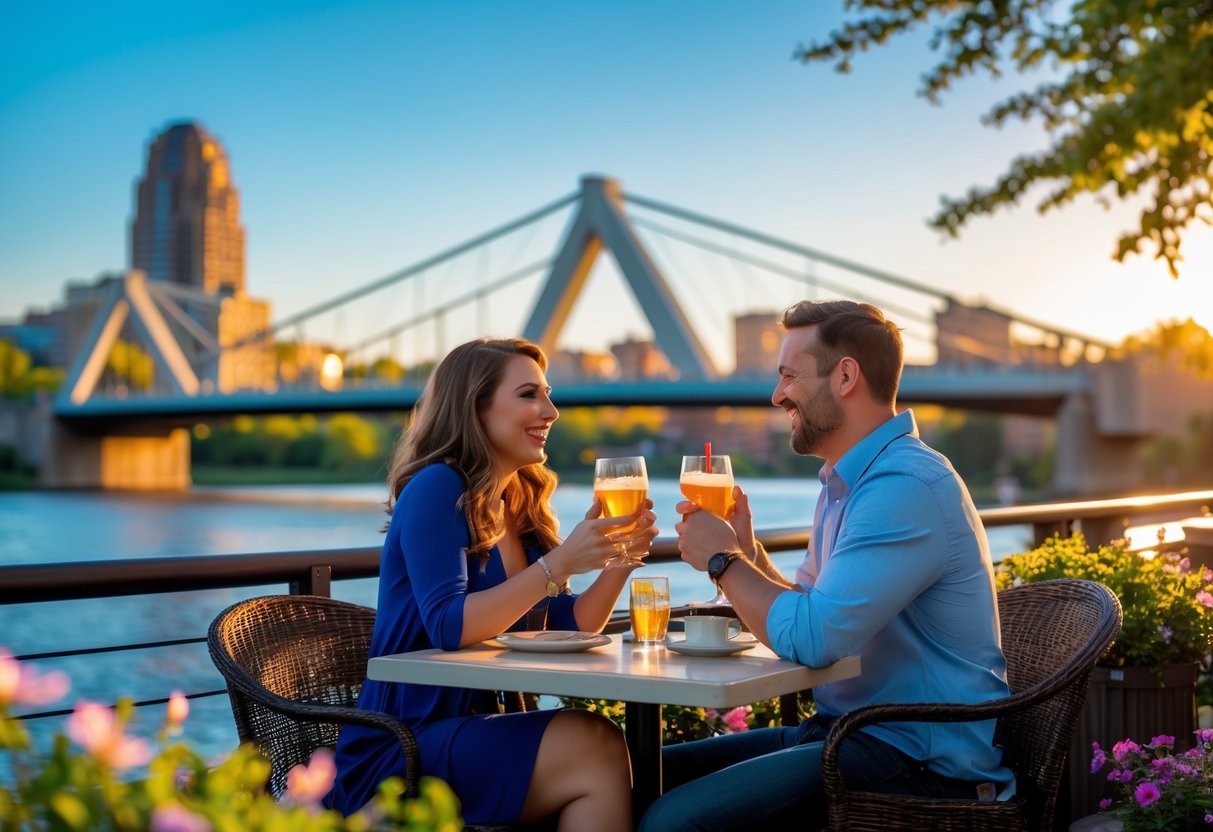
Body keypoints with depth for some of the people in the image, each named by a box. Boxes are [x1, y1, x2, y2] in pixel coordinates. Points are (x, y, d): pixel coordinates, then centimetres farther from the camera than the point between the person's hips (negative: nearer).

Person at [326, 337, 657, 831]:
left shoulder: (523, 509, 13)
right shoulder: (437, 487, -10)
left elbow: (565, 630, 10)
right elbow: (448, 627, -20)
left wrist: (619, 560, -5)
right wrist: (559, 564, -26)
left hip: (473, 732, 7)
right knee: (594, 745, -26)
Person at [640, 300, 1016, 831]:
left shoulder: (906, 486, -19)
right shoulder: (845, 484, 16)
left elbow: (810, 640, -26)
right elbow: (807, 614, 18)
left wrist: (723, 561, -10)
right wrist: (747, 552, 2)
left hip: (923, 763, -10)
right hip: (843, 729, 10)